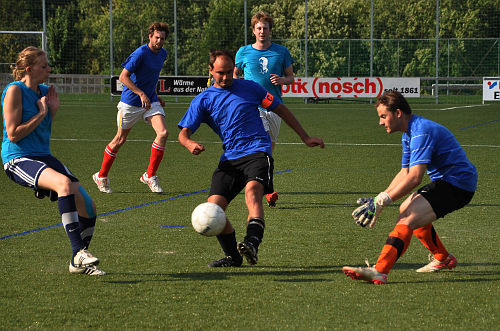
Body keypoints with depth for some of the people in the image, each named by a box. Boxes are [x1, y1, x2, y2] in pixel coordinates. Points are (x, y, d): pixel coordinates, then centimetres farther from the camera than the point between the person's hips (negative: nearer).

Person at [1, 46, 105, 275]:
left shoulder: (45, 91, 14)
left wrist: (53, 112, 4)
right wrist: (41, 114, -11)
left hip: (43, 157, 8)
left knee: (87, 206, -3)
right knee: (64, 183, -36)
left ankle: (78, 263, 16)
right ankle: (78, 252, -37)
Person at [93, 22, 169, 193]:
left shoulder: (162, 54, 8)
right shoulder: (140, 53, -17)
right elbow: (123, 77, -21)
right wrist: (141, 94, -27)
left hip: (150, 102, 6)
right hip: (130, 103, -6)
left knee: (163, 133, -16)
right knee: (120, 139, 5)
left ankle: (150, 176, -5)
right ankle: (101, 176, 24)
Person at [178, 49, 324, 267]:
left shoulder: (248, 88, 11)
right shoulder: (203, 100, 11)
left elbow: (280, 109, 20)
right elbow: (184, 133, 3)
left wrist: (305, 138, 19)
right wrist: (190, 143, -22)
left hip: (257, 152, -3)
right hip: (229, 158, 3)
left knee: (252, 191, -32)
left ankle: (252, 244, -51)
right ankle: (233, 256, 4)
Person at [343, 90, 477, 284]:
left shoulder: (422, 132, -22)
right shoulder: (409, 133, 12)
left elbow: (414, 178, -29)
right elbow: (405, 173, 17)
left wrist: (380, 202, -29)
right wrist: (378, 200, 6)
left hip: (457, 185, -11)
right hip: (444, 180, 11)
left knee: (407, 220, -25)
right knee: (406, 209, 27)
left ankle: (379, 271, -40)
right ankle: (443, 259, 36)